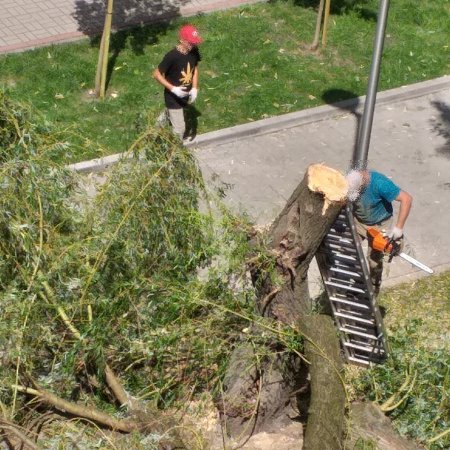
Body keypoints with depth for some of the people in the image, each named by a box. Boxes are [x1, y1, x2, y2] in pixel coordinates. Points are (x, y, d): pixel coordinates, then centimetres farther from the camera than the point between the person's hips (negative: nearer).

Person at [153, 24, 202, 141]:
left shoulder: (194, 51, -12)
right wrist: (173, 89, -28)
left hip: (186, 95, 6)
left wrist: (194, 88, -5)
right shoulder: (172, 56, -30)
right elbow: (157, 74, -21)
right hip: (173, 97, -6)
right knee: (180, 128, -1)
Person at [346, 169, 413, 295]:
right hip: (358, 222, 4)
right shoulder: (350, 181, -23)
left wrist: (398, 227, -36)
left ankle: (374, 289, 29)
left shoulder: (379, 183, -37)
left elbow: (407, 199, -35)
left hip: (379, 225, -4)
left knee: (375, 260, 4)